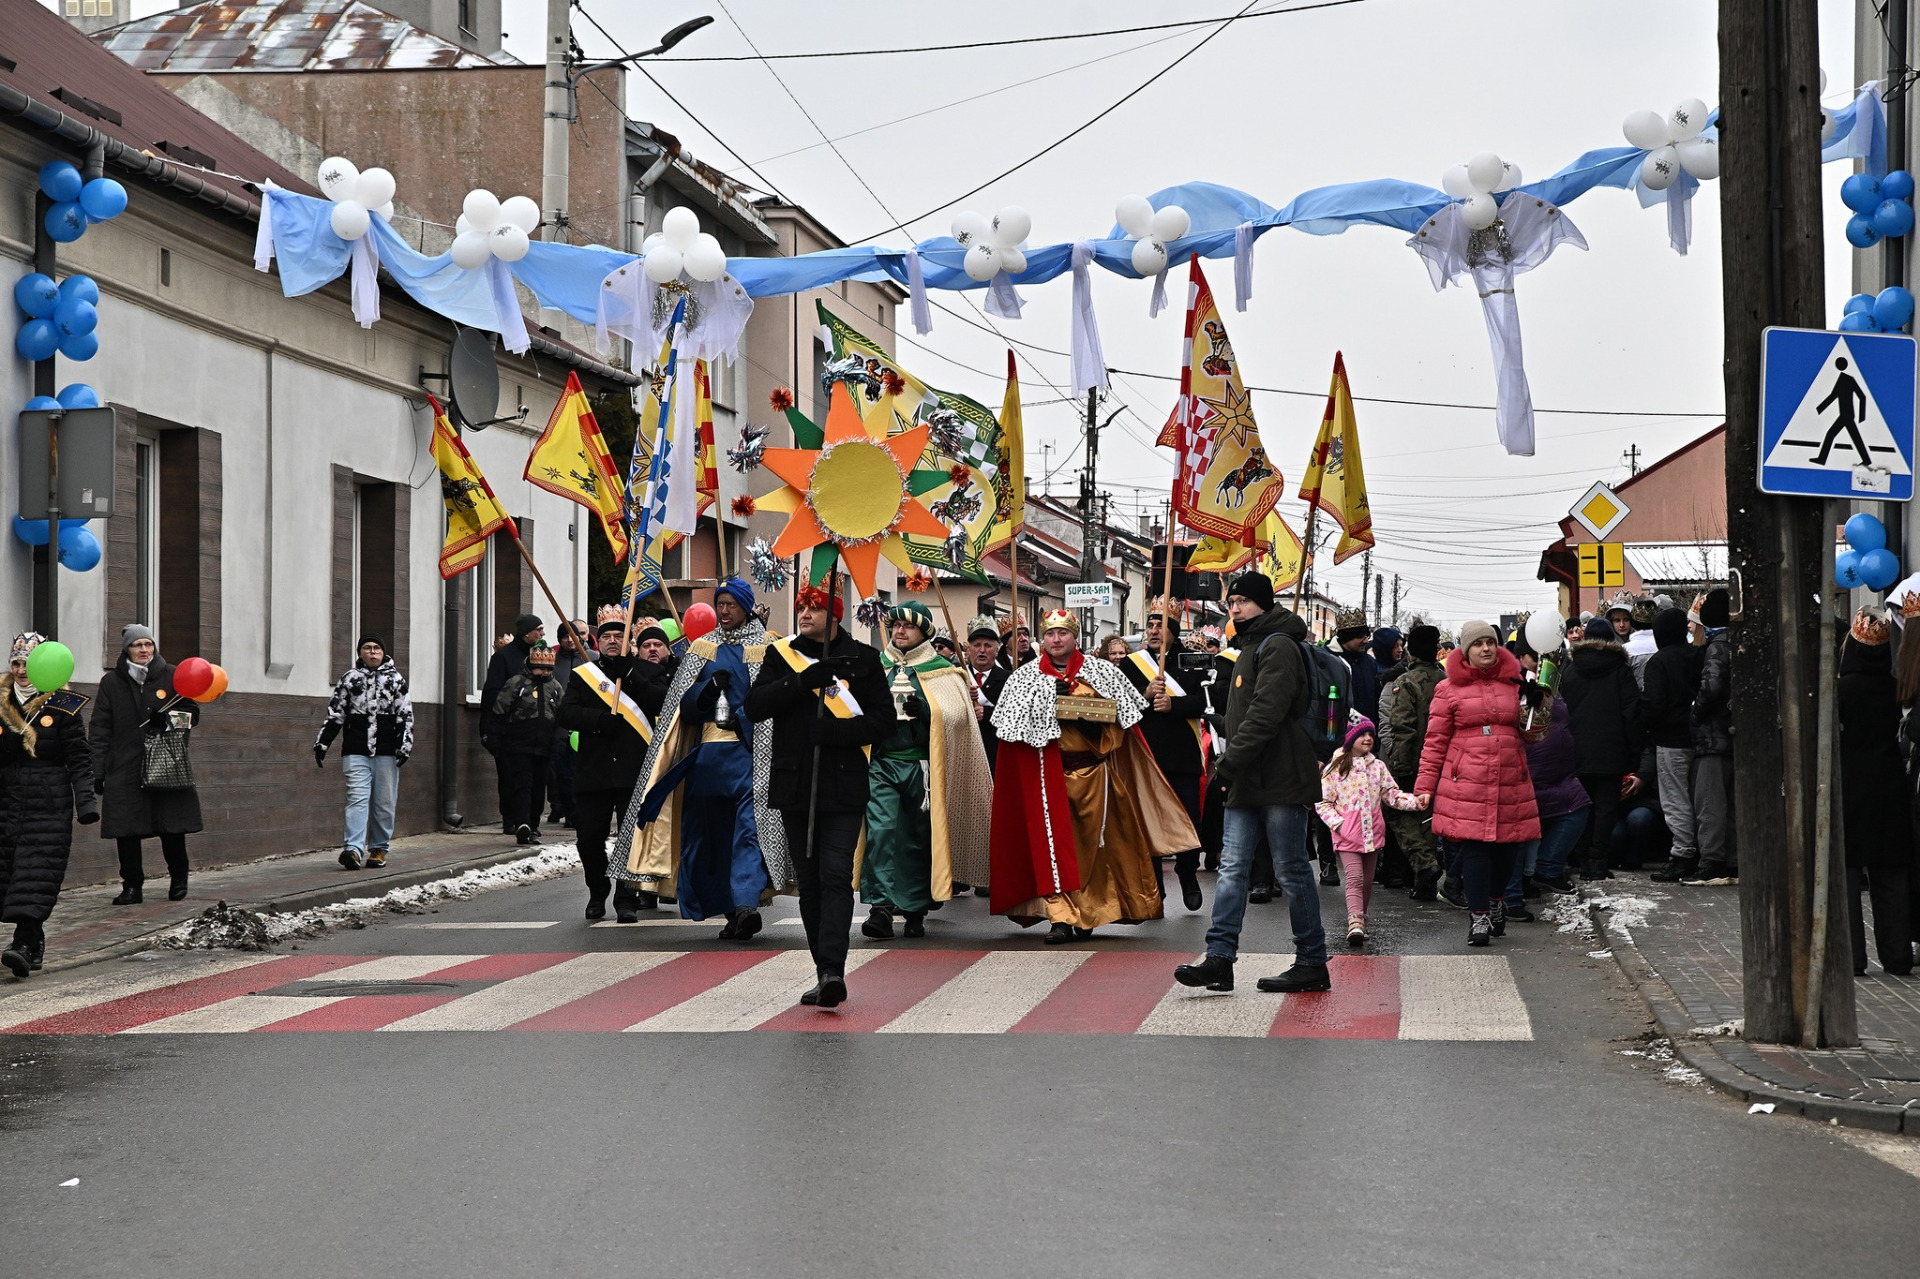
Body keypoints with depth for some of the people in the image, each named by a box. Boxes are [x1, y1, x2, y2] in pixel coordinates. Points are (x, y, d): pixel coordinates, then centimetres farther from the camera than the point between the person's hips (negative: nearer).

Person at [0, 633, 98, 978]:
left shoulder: (62, 706, 0)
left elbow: (79, 759, 0)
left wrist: (86, 801, -9)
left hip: (50, 802, -4)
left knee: (37, 872, -11)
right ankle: (35, 943, 12)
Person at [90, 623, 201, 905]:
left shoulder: (171, 676, 7)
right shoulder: (112, 682, 8)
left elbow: (192, 713, 12)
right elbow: (100, 728, 6)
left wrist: (168, 719, -10)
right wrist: (97, 770, -1)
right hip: (125, 768, 0)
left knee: (172, 828, 2)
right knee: (126, 830, -3)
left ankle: (178, 879, 21)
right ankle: (131, 886, 8)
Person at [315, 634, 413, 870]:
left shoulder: (396, 679, 7)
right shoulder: (349, 679, 10)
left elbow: (405, 715, 4)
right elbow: (335, 714, 11)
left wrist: (405, 744, -6)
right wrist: (321, 743, 7)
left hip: (386, 753, 0)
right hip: (356, 751, 0)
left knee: (384, 803, 5)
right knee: (357, 799, -10)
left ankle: (379, 848, 16)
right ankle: (354, 849, -19)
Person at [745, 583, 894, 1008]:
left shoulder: (862, 659, 4)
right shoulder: (782, 656, 10)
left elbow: (883, 721, 1)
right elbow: (754, 707, -4)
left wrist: (837, 731, -15)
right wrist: (804, 681, -15)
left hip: (844, 786, -3)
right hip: (794, 786, 3)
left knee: (836, 876, -15)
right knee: (809, 884, 7)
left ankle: (832, 970, -22)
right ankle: (826, 974, 14)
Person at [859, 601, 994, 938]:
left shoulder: (941, 671, 7)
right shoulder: (875, 667, 13)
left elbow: (955, 717, 0)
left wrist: (920, 707, -14)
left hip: (922, 766, -1)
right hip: (881, 764, 1)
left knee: (919, 839, 5)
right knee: (880, 831, -14)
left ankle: (915, 911, 15)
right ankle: (880, 907, -17)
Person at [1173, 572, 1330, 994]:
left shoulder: (1278, 646, -11)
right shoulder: (1251, 646, 21)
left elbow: (1266, 711, -21)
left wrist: (1232, 757, -24)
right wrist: (1231, 763, 19)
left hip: (1280, 780, -10)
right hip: (1249, 782, 10)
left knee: (1293, 871, -2)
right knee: (1232, 868, 1)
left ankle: (1312, 963, 6)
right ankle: (1219, 959, -2)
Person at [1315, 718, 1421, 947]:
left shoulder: (1377, 766, 10)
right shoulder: (1334, 769, -2)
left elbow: (1391, 794, 7)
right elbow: (1323, 803, 0)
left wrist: (1414, 802, -9)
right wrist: (1337, 823, -14)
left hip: (1372, 832, 4)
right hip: (1347, 834, -4)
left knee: (1367, 880, 11)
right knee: (1354, 879, -16)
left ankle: (1360, 920, 25)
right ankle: (1355, 923, -28)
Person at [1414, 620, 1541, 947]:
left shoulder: (1514, 683, 15)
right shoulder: (1449, 689, 4)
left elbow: (1532, 734, 29)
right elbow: (1435, 742, 4)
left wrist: (1538, 724, 7)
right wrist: (1425, 786, 0)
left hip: (1510, 783, 3)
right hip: (1467, 783, -3)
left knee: (1507, 845, 5)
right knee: (1474, 847, -8)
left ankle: (1496, 900, 31)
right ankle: (1479, 916, 1)